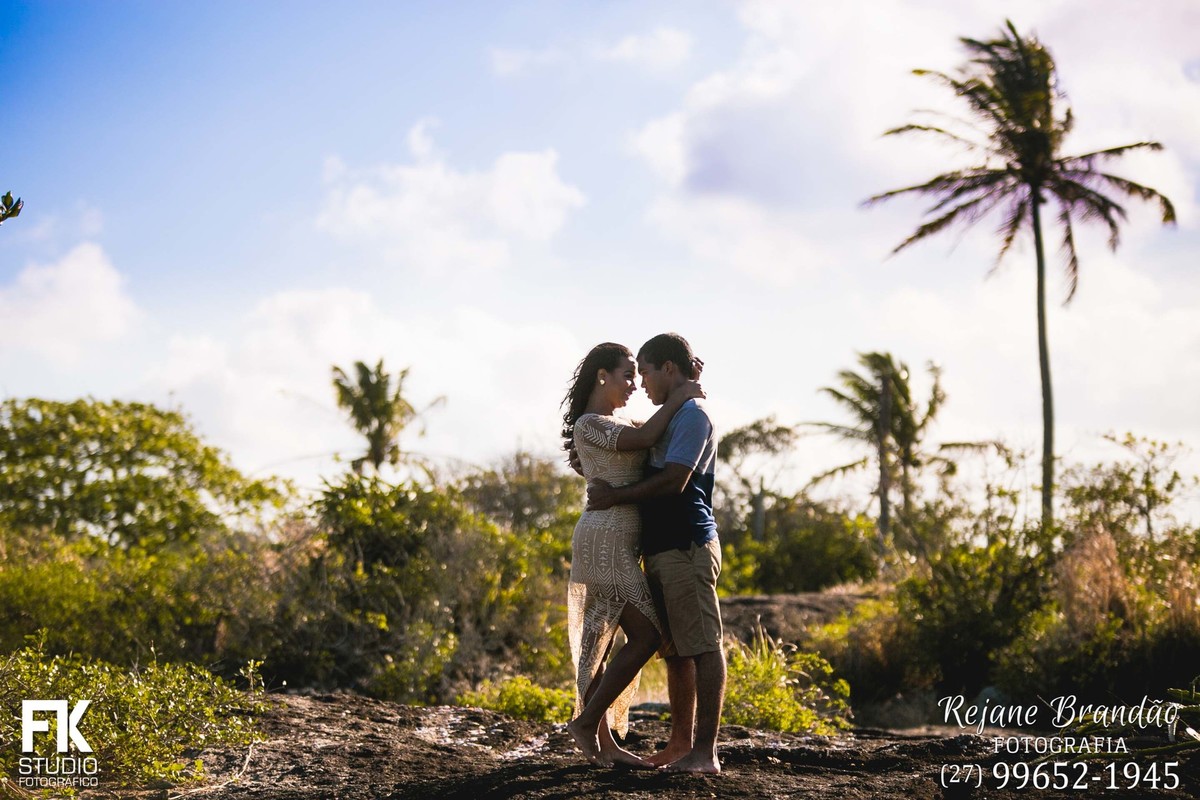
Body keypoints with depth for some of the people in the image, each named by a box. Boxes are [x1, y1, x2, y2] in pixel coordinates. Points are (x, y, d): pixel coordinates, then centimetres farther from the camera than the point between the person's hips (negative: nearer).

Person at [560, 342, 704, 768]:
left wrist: (684, 393, 7)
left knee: (600, 641, 8)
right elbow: (643, 439, -21)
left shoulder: (616, 425, 21)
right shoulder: (589, 425, -8)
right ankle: (586, 720, -4)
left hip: (618, 543, 10)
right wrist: (678, 398, -10)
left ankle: (603, 741, 9)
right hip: (606, 540, -10)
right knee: (646, 635, -11)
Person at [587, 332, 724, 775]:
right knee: (675, 650, 13)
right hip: (662, 550, 10)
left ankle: (705, 752, -12)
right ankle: (680, 743, 20)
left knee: (702, 646, -10)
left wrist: (616, 496, -10)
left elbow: (674, 480, -17)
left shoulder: (692, 415, -8)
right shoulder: (669, 418, 21)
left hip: (687, 547, -10)